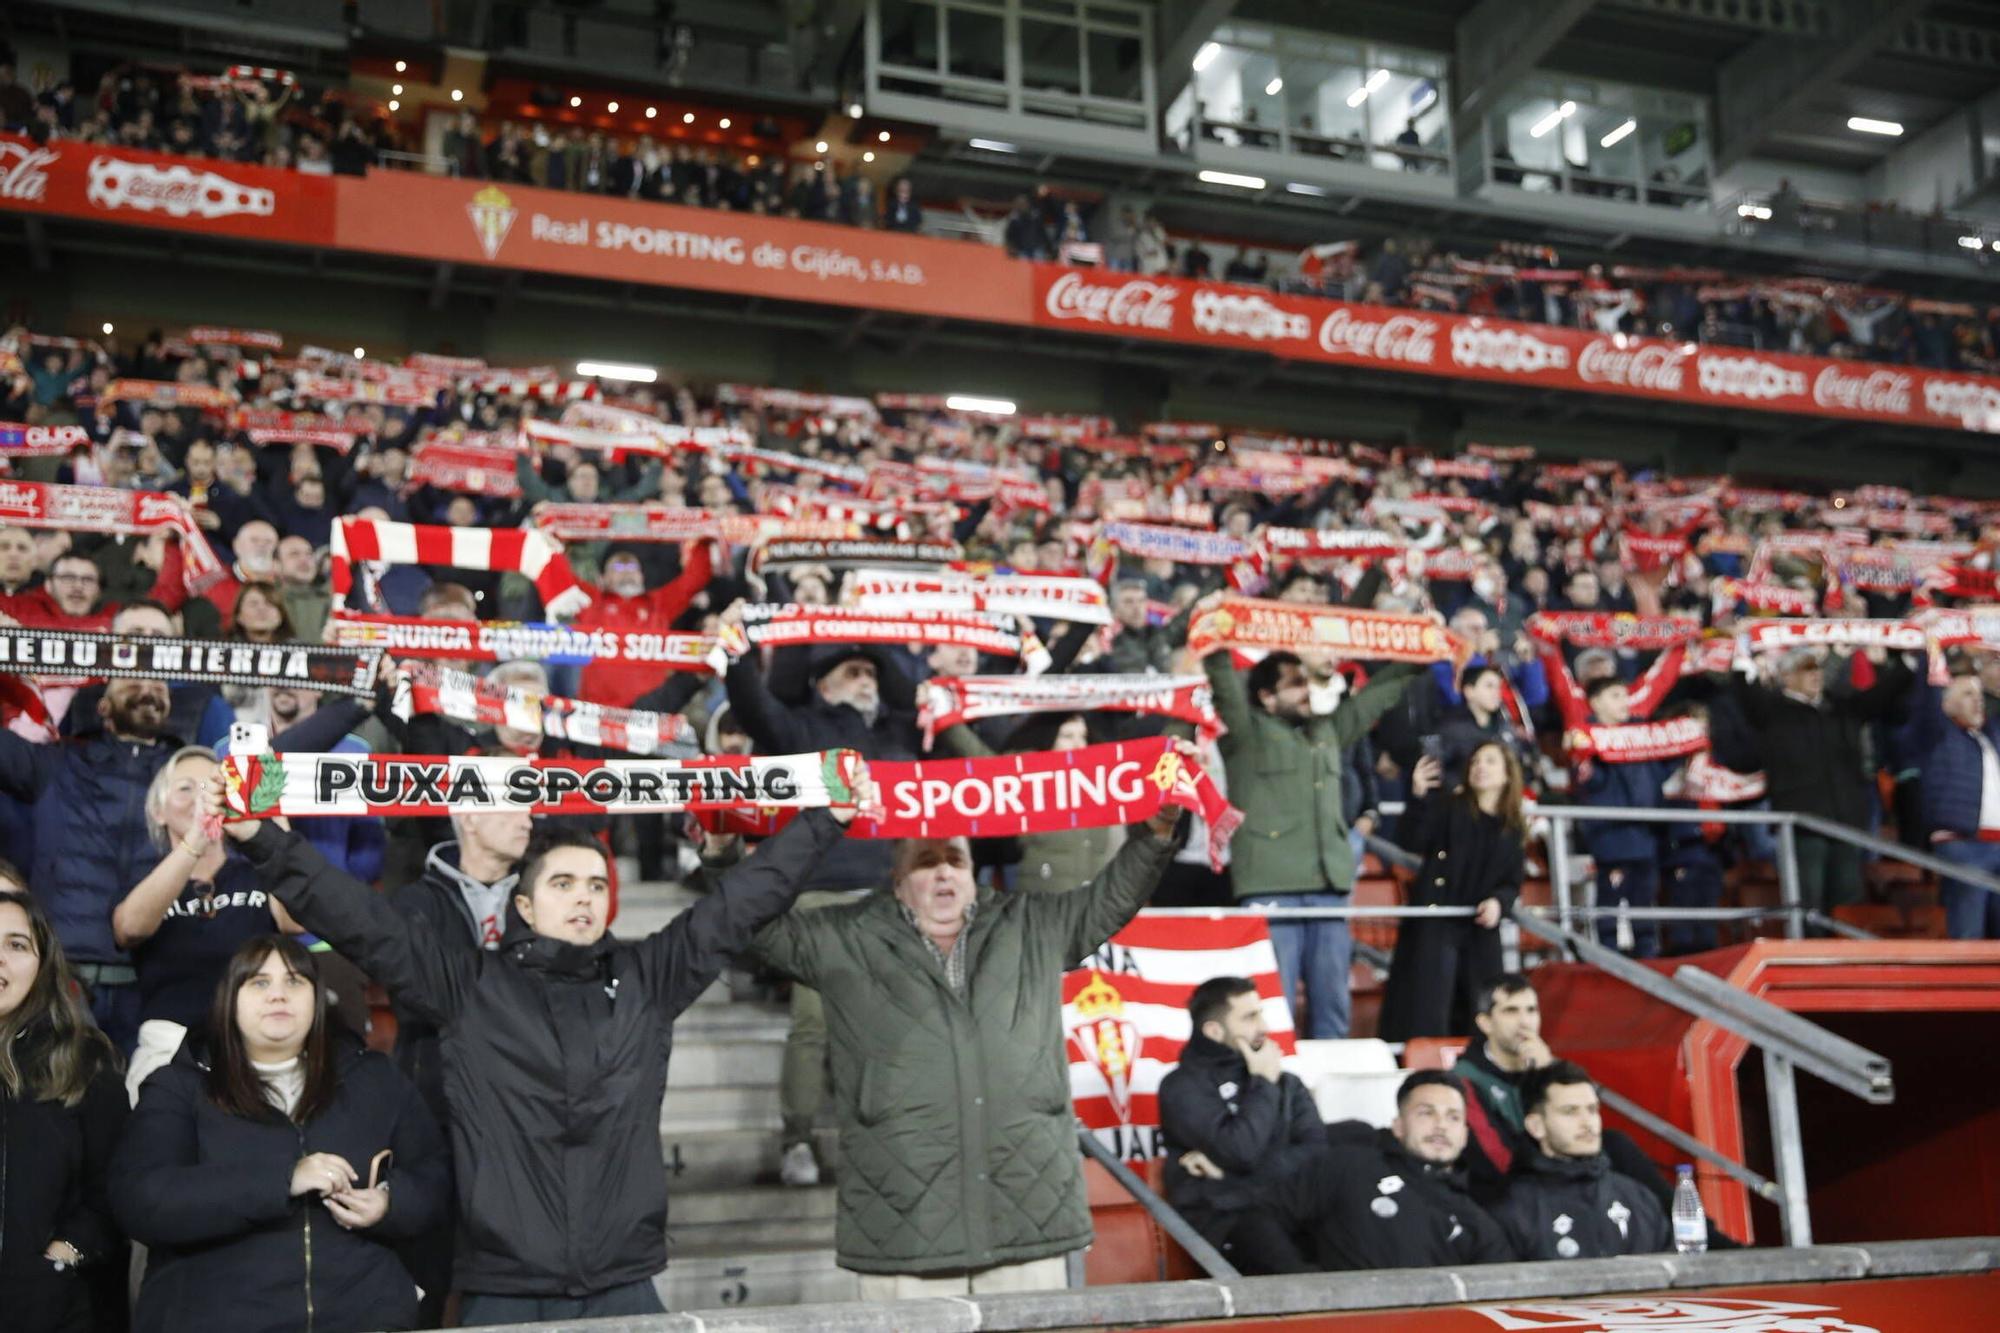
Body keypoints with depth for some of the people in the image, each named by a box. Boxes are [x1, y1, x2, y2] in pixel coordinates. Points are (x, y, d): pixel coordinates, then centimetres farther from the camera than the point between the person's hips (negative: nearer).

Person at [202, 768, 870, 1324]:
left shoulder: (647, 979, 8)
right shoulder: (469, 986, 2)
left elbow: (742, 899, 9)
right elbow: (359, 918, -2)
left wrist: (829, 818, 9)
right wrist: (262, 839, -9)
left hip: (625, 1288, 2)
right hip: (503, 1291, -2)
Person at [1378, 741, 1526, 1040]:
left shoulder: (1512, 829, 10)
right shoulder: (1448, 808, 0)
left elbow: (1512, 883, 12)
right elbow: (1412, 841, -14)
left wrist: (1499, 902, -10)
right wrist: (1419, 797, -28)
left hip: (1480, 929, 4)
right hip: (1433, 924, -4)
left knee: (1476, 1017, 10)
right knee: (1425, 1013, -7)